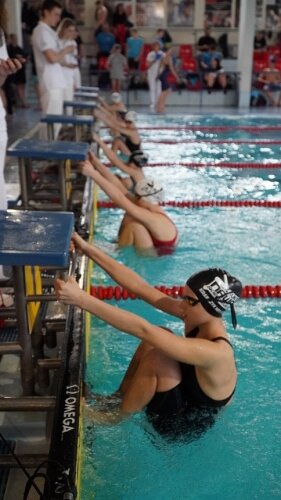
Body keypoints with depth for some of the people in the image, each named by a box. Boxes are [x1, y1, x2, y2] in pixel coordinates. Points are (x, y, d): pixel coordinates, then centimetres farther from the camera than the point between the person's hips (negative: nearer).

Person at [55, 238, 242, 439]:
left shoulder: (216, 352, -34)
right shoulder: (199, 320, -13)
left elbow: (143, 330, -42)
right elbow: (140, 286, -17)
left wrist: (81, 298, -45)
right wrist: (88, 249, -20)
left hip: (183, 429, -7)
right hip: (183, 399, 7)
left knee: (157, 357, -26)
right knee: (156, 338, -9)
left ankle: (117, 416, -3)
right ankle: (118, 399, 5)